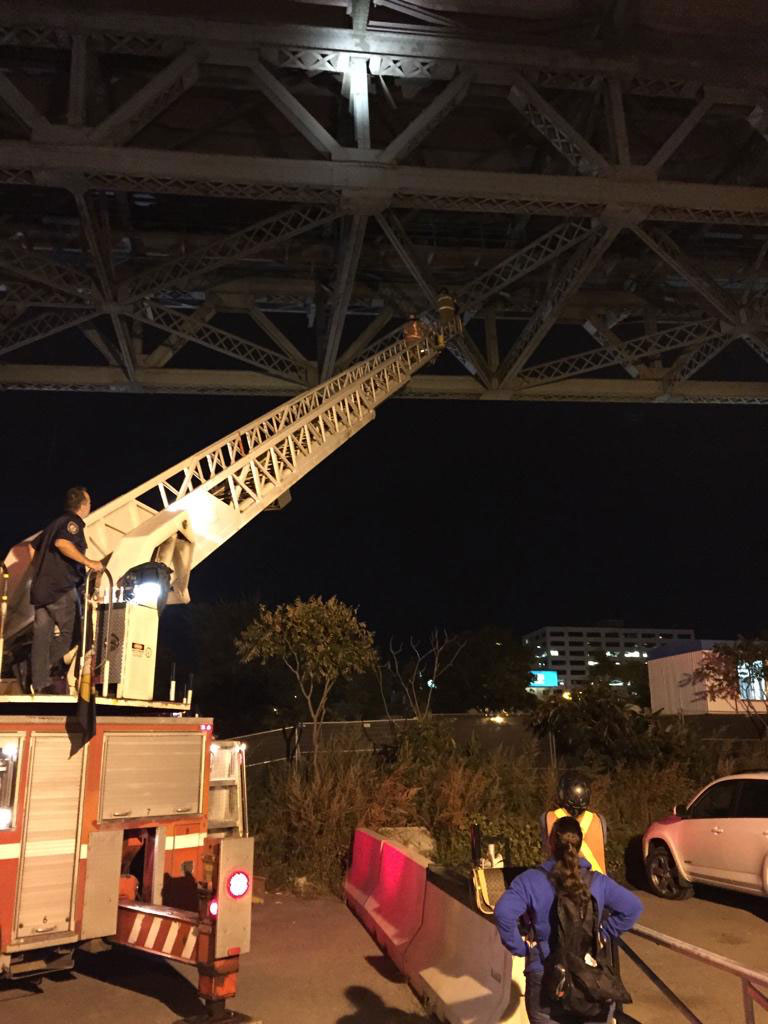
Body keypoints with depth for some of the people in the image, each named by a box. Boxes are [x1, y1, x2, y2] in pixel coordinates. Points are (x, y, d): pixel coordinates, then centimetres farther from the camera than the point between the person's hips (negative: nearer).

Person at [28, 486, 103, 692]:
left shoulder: (56, 523, 20)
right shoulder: (73, 523, -7)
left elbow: (34, 546, 26)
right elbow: (62, 543, -27)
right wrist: (89, 562, -26)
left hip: (40, 588, 9)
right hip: (61, 589, -9)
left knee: (42, 634, 8)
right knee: (70, 632, 1)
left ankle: (39, 681, 10)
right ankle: (45, 669, -4)